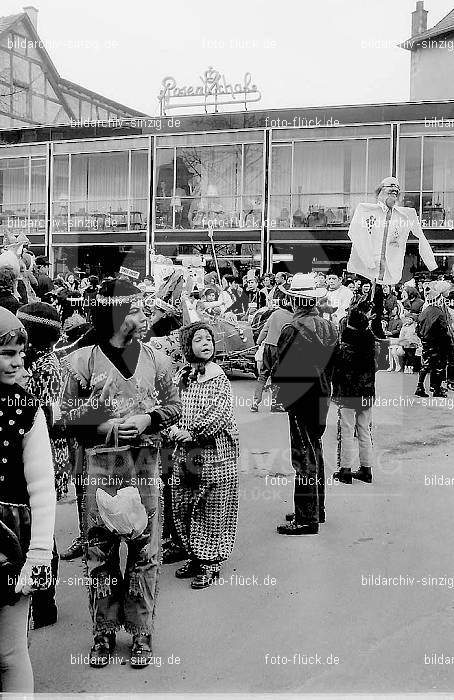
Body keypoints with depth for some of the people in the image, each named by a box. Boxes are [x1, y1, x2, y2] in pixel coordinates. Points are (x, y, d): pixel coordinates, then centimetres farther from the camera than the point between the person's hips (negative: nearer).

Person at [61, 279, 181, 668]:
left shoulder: (156, 359, 6)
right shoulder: (83, 360, -1)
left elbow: (173, 406, 11)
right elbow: (68, 414, 2)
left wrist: (148, 419, -8)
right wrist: (105, 425, -13)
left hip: (145, 464, 1)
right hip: (99, 464, -1)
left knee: (144, 549, 4)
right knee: (100, 550, 6)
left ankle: (141, 635, 17)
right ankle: (104, 633, 20)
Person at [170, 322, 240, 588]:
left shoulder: (219, 380, -8)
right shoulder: (182, 376, 7)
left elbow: (219, 415, -16)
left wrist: (193, 433, -16)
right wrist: (175, 428, -9)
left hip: (215, 452, -5)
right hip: (186, 452, 6)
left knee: (212, 509, 0)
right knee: (184, 506, 11)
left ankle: (211, 564, 12)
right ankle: (195, 557, 27)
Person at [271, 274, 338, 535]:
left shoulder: (294, 330, -19)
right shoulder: (329, 327, 3)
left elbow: (281, 369, -16)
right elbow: (333, 362, 9)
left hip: (300, 397, -8)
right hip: (322, 395, 8)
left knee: (304, 456, -3)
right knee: (315, 451, 18)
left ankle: (306, 519, 2)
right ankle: (317, 510, 28)